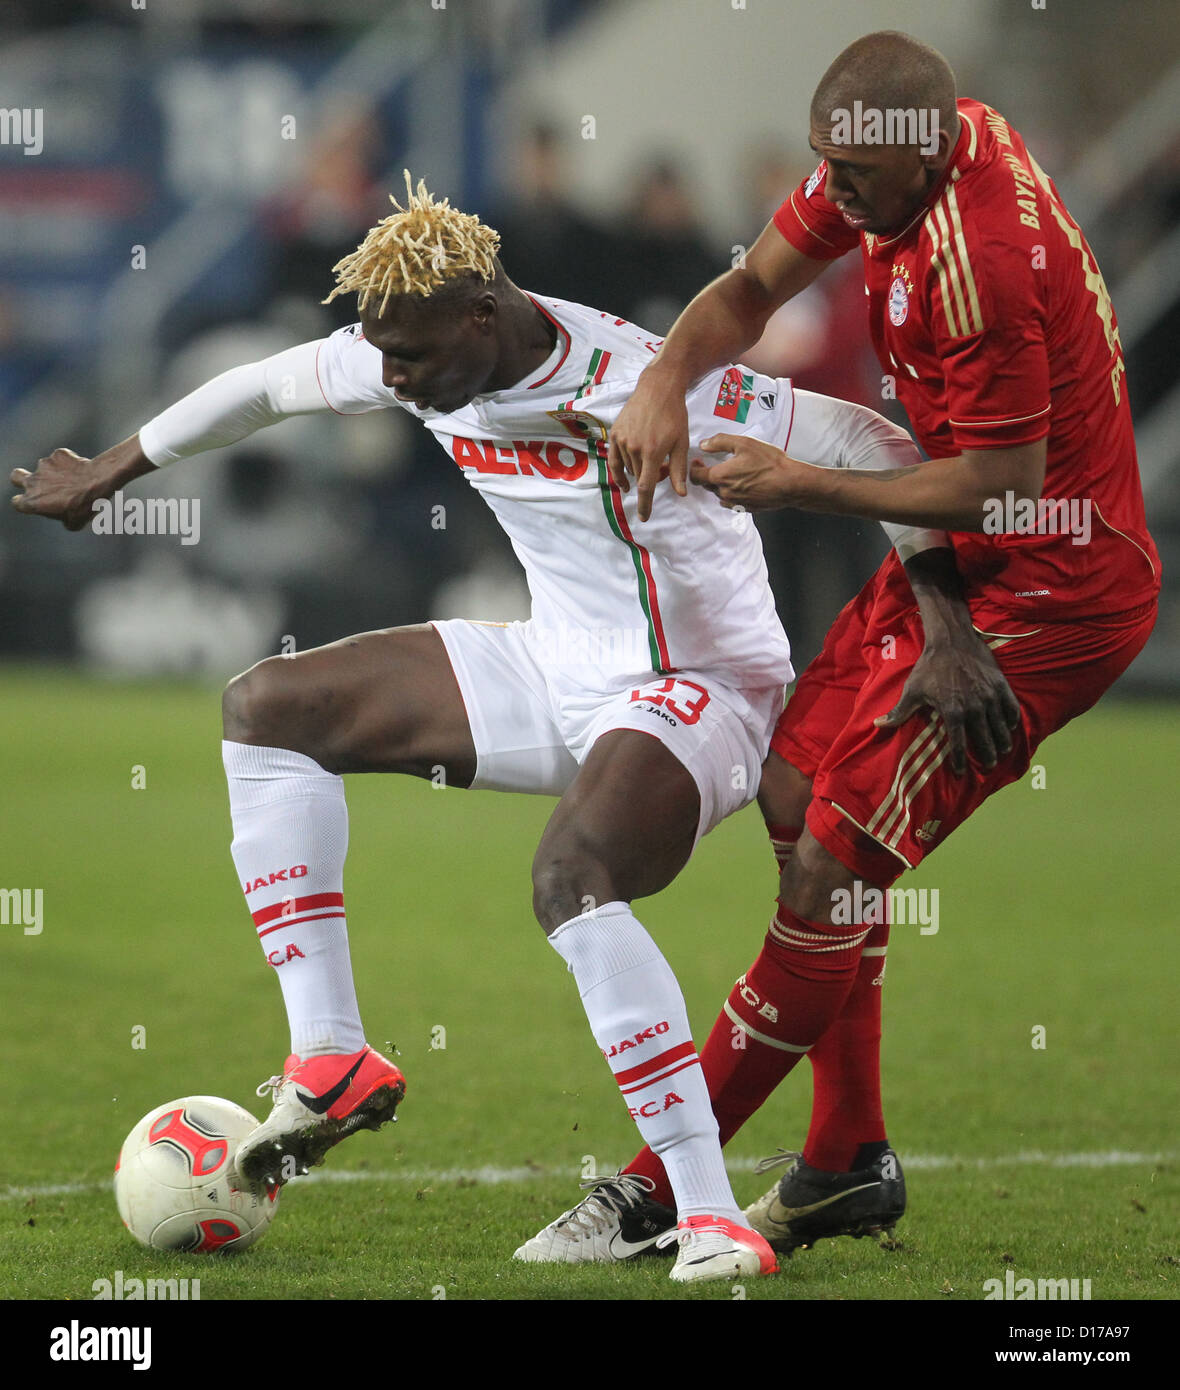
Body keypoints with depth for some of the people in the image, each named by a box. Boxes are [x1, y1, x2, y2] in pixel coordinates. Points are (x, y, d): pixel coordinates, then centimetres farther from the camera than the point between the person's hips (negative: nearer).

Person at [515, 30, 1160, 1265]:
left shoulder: (979, 262, -29)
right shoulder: (896, 156, 1)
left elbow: (1004, 482, -24)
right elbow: (753, 288, 12)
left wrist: (803, 484, -16)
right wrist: (662, 384, -8)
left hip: (1049, 589, -10)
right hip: (970, 560, 10)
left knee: (834, 860, -12)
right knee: (795, 793, 9)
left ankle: (654, 1193, -8)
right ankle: (849, 1163, 18)